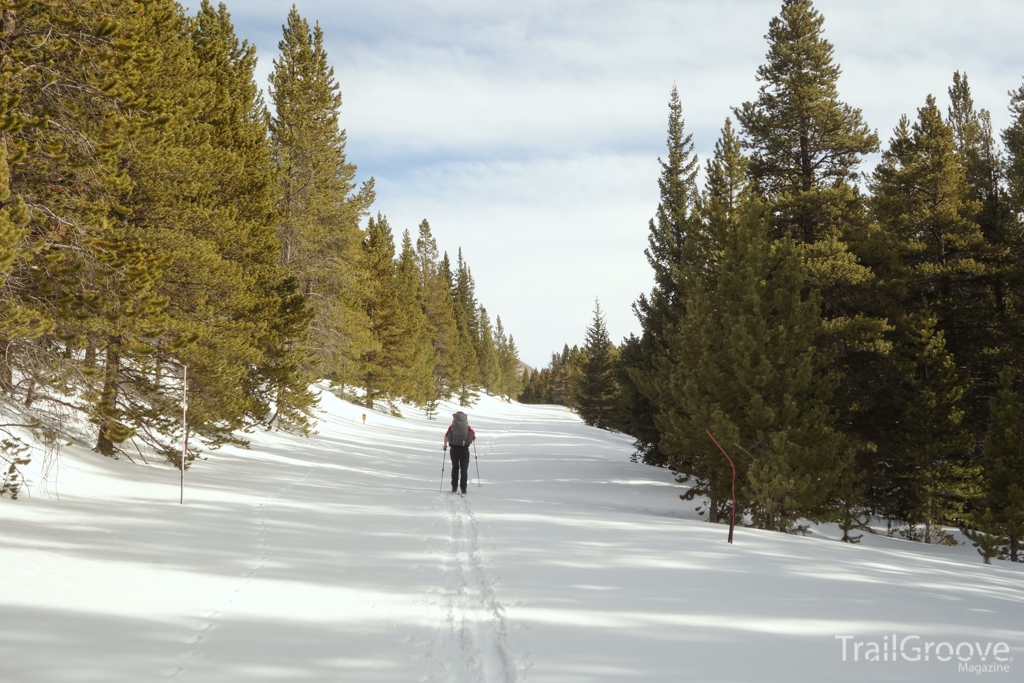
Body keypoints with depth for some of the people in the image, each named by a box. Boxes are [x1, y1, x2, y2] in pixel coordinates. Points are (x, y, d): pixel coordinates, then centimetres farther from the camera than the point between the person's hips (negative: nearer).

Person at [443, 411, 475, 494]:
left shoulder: (452, 427, 1)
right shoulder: (468, 427, 0)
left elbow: (446, 436, 7)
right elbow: (474, 438, 8)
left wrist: (445, 445, 25)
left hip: (454, 450, 1)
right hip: (465, 450, -1)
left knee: (455, 468, 17)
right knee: (464, 469, 5)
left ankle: (454, 487, 20)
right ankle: (463, 489, -2)